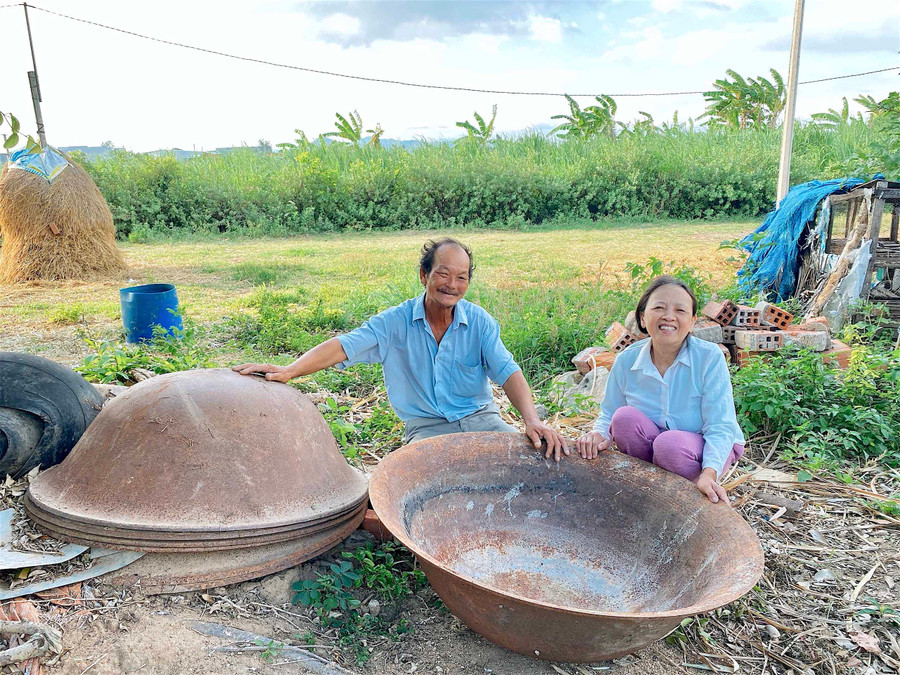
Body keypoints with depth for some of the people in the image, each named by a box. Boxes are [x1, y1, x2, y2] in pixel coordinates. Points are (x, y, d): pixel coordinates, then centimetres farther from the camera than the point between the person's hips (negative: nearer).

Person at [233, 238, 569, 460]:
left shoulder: (479, 322, -1)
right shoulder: (396, 322, -4)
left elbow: (508, 372, -9)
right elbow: (344, 346, -12)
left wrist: (533, 421, -26)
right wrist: (289, 370, -27)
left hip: (480, 417, 2)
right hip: (427, 426, -2)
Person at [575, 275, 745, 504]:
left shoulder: (710, 357, -18)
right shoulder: (626, 361, -8)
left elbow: (720, 427, -18)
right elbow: (609, 414, 2)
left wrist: (709, 473, -34)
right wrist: (600, 434, -22)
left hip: (709, 451, -3)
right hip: (652, 448, 3)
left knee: (670, 444, -36)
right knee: (625, 416, -27)